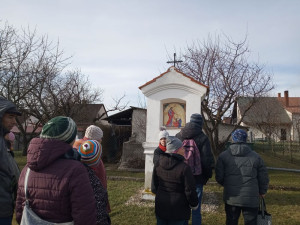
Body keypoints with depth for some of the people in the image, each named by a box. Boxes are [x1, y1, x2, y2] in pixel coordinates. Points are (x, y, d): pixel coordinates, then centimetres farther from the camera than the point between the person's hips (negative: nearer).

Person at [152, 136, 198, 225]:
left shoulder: (157, 166, -5)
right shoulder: (184, 168, -22)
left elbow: (154, 188, 3)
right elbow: (190, 191, -16)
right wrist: (194, 204, 3)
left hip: (161, 208, 5)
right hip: (178, 211, -5)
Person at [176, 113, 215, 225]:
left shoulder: (178, 136, 1)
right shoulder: (203, 138, -10)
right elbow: (207, 160, -11)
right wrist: (208, 175, 4)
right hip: (197, 178, -3)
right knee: (196, 208, 7)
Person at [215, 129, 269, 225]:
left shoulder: (223, 156, 0)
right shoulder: (255, 157, 1)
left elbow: (219, 177, -2)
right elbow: (264, 178, 5)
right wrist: (262, 191, 22)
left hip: (231, 198, 1)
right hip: (251, 199, -1)